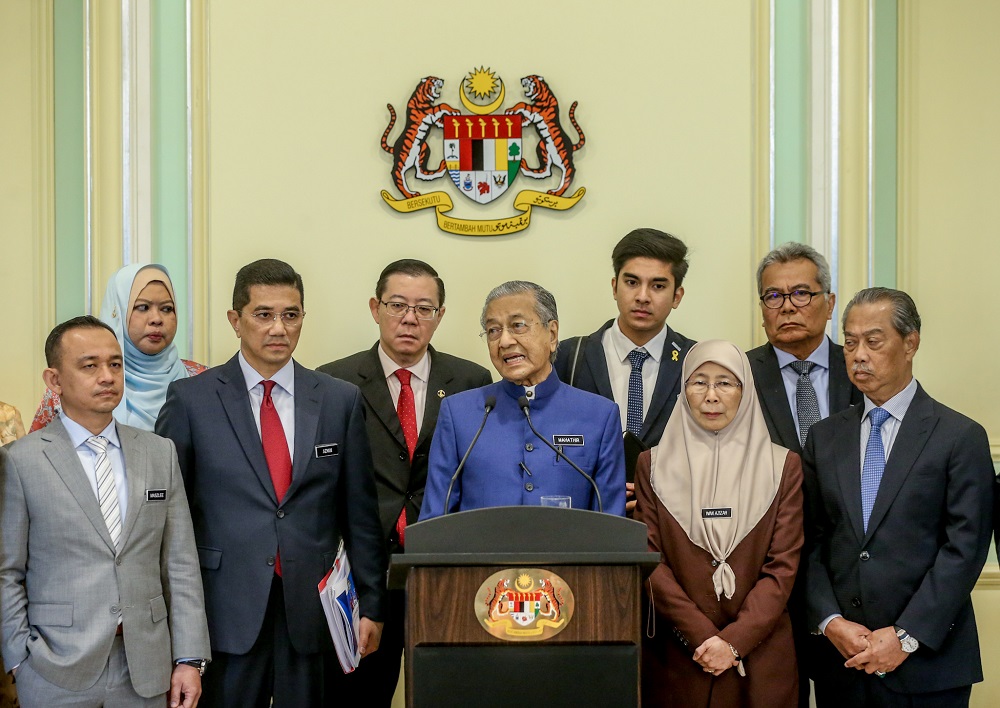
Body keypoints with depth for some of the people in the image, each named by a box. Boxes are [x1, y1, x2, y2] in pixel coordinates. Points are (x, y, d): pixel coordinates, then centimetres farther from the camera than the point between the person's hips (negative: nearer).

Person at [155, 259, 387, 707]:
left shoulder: (341, 401, 6)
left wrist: (371, 604, 6)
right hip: (227, 614, -2)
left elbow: (360, 514, 8)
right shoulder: (190, 400, 0)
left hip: (316, 612, 2)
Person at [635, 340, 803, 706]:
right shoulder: (653, 465, 4)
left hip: (759, 653, 0)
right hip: (675, 655, 0)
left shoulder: (783, 466, 3)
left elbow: (783, 566, -2)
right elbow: (650, 561, -1)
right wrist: (703, 635, -12)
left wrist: (734, 641, -13)